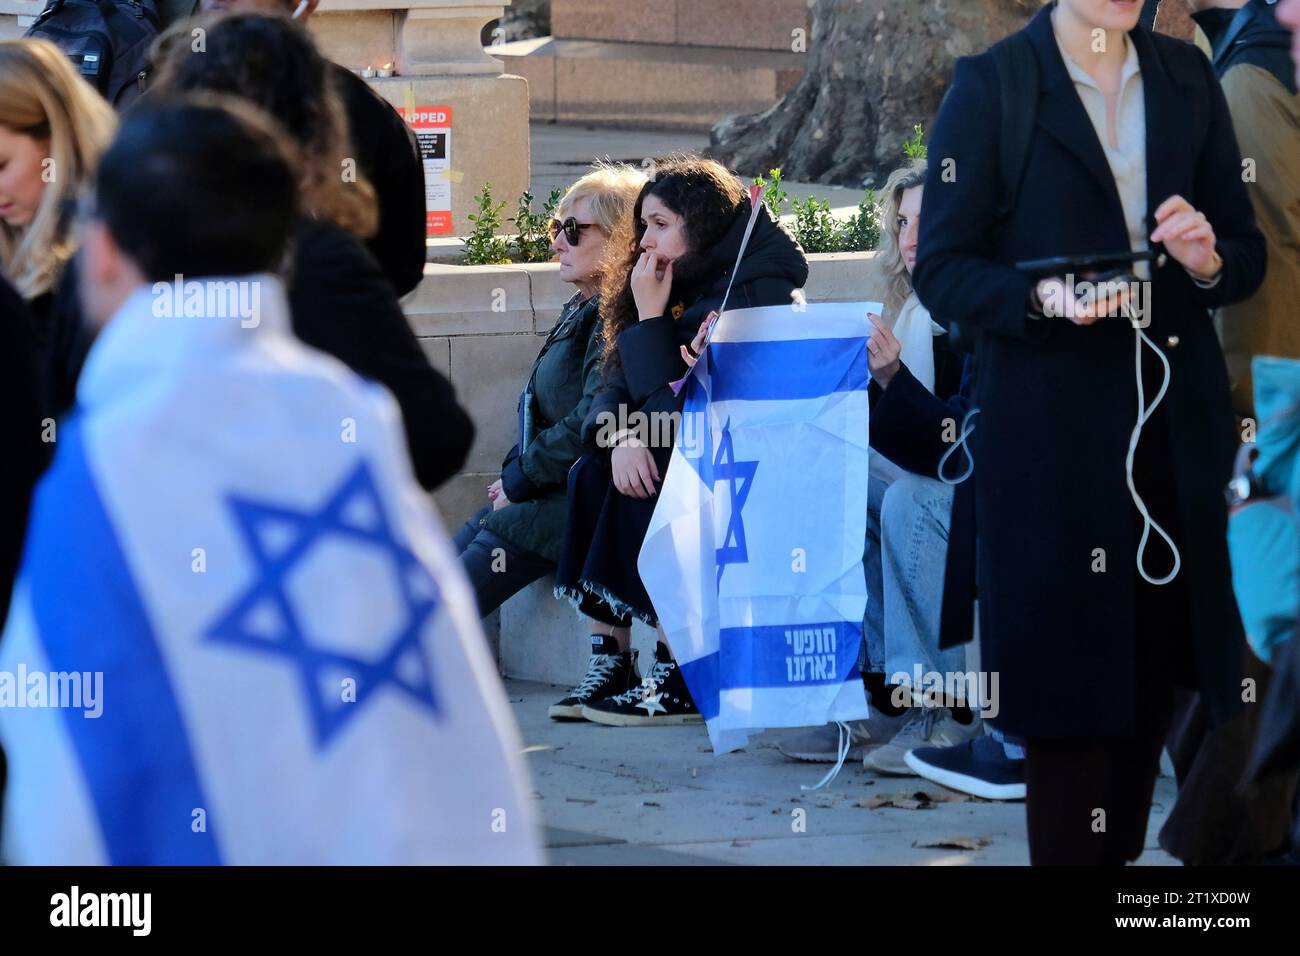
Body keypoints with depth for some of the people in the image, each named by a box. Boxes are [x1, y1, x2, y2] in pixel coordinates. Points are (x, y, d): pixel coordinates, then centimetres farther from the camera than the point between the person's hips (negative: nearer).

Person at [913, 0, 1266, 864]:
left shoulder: (1188, 77, 9)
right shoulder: (990, 88, -3)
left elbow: (1247, 252, 12)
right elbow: (941, 271, -4)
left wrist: (1208, 260, -10)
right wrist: (1042, 297, -21)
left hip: (1179, 421, 4)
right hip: (1053, 430, -4)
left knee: (1153, 672, 6)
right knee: (1067, 680, -2)